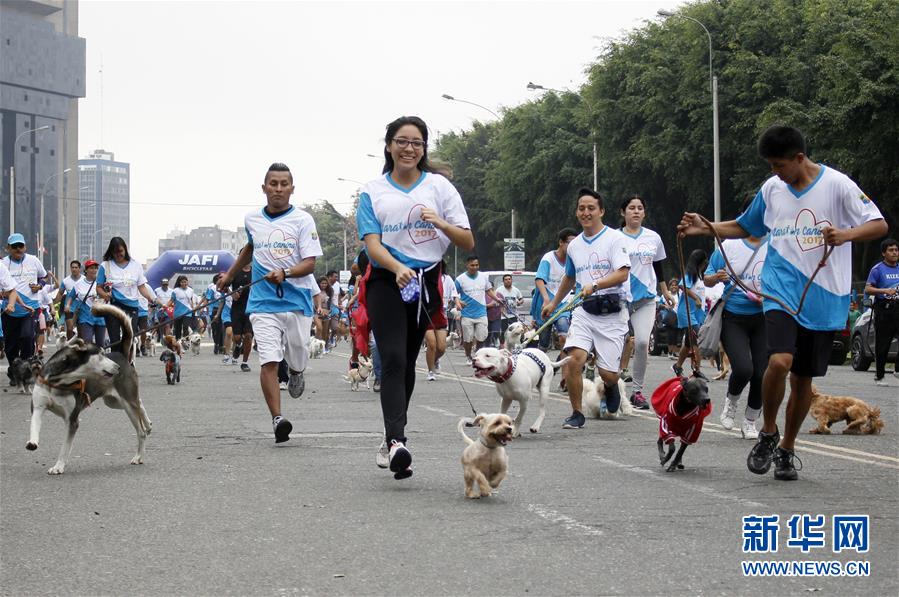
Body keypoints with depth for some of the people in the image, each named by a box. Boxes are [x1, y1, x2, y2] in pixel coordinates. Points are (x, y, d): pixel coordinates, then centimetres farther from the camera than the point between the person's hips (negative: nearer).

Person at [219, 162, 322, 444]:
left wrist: (285, 274, -26)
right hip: (263, 303, 1)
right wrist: (230, 275, 39)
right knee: (269, 361, -14)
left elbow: (310, 262, -9)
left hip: (297, 301, -1)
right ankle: (277, 418, -17)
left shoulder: (303, 220, -2)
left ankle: (296, 373, 46)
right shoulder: (251, 220, 9)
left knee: (296, 359, 9)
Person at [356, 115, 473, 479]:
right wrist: (398, 268, -24)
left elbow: (468, 243, 3)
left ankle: (392, 437, 23)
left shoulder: (440, 187, 6)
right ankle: (396, 441, -30)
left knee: (406, 362, 9)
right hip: (386, 281, -2)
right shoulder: (373, 192, 5)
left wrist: (440, 223, -16)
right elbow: (372, 243, -5)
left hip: (426, 282, 2)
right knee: (393, 359, -18)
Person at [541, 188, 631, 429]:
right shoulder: (574, 245, 14)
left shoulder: (615, 238, -4)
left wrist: (595, 285, -29)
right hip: (583, 311, 4)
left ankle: (611, 387, 35)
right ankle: (577, 413, -2)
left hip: (612, 312, -4)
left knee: (607, 373, -5)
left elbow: (623, 273, -17)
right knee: (573, 359, -19)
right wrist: (554, 303, 39)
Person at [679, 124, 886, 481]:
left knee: (803, 378, 7)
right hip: (782, 291, 1)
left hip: (824, 298, -1)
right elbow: (745, 227, 22)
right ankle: (768, 434, 1)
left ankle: (786, 450, 25)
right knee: (780, 361, -22)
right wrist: (704, 228, 7)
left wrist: (846, 234, -28)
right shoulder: (771, 189, 7)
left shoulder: (837, 184, -6)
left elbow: (879, 225, -8)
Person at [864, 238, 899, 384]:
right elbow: (868, 289, -7)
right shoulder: (878, 269, 0)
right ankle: (879, 376, 10)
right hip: (883, 309, -4)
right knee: (882, 345, 1)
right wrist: (885, 291, -19)